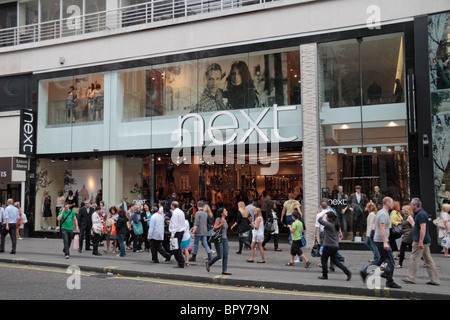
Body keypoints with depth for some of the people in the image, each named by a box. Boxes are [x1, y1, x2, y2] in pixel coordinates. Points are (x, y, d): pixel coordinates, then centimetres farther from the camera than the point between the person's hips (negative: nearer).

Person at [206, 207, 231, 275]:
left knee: (225, 255, 1)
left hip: (225, 239, 8)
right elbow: (214, 228, -15)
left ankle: (225, 270, 5)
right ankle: (209, 264, 16)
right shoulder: (218, 219, -9)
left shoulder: (225, 220, 13)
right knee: (219, 256, -6)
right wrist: (222, 223, -22)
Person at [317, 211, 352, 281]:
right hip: (335, 245, 9)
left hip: (328, 246, -9)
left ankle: (324, 275, 16)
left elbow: (320, 220, -20)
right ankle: (347, 272, 8)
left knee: (323, 259, 7)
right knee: (335, 260, 17)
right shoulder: (336, 225, 7)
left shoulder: (329, 225, -20)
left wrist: (324, 213, -10)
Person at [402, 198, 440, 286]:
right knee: (428, 260, 11)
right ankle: (435, 280, 13)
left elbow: (423, 228, -24)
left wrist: (420, 242, -27)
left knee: (414, 259, -2)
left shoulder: (421, 214, -16)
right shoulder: (421, 213, 16)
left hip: (420, 241, -10)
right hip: (426, 241, 10)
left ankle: (411, 278, 4)